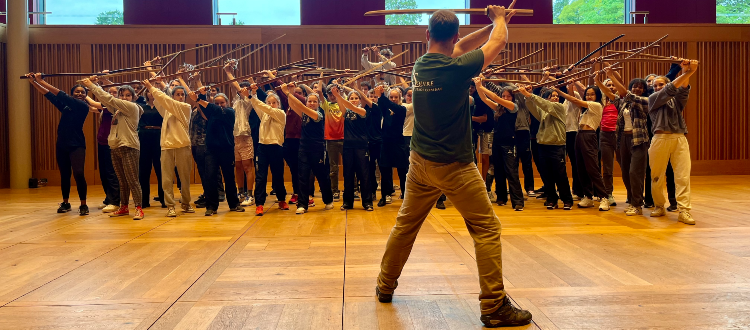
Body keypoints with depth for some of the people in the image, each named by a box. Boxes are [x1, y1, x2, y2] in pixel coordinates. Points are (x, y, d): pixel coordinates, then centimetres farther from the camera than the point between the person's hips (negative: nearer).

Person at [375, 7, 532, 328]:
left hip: (420, 162, 7)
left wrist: (493, 23, 19)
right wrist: (499, 18, 17)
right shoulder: (457, 68, -18)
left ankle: (385, 286, 32)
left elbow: (459, 48, 18)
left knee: (405, 224, 20)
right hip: (454, 166, -7)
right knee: (487, 229, 0)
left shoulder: (420, 65, 1)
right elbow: (498, 42, -3)